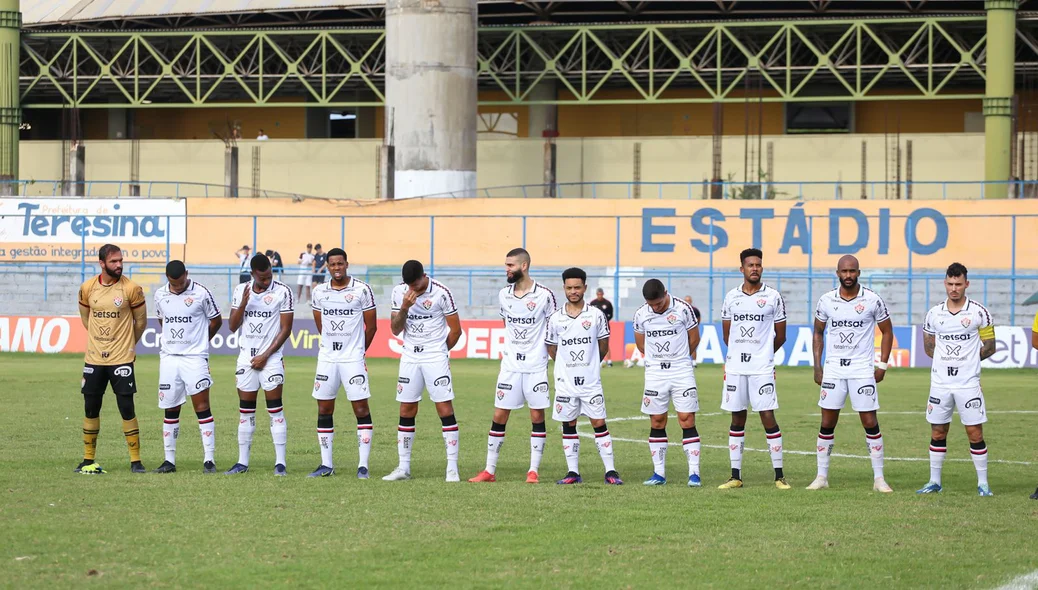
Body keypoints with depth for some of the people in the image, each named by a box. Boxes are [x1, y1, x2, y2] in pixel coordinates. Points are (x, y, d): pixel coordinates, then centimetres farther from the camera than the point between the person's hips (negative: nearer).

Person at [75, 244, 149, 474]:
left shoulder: (131, 289, -8)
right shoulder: (87, 288, 1)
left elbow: (141, 321, 6)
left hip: (122, 358, -3)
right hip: (94, 359, 3)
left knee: (126, 408, -6)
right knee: (90, 409, 8)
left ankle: (136, 460, 1)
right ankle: (89, 460, 18)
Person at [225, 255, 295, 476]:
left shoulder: (283, 292, -6)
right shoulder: (241, 290, 7)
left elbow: (285, 329, -5)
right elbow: (233, 326, 7)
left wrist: (266, 355, -9)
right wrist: (243, 304, -10)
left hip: (271, 358, -4)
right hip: (246, 357, 4)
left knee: (275, 410, -6)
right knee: (245, 411, 6)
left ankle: (280, 463, -5)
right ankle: (242, 462, 11)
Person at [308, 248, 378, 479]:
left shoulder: (362, 290, -5)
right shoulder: (320, 292, 6)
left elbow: (371, 325, 3)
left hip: (353, 359, -4)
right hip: (327, 358, 4)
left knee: (361, 408, -5)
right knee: (324, 409, 5)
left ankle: (363, 465, -2)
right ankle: (326, 464, 12)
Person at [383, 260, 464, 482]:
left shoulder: (441, 293, -11)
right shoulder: (399, 292, 2)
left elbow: (455, 330, -3)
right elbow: (395, 330, 2)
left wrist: (439, 351, 8)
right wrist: (404, 307, -14)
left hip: (436, 357, -4)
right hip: (409, 356, 4)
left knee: (445, 409, -8)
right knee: (406, 411, 5)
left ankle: (452, 468, -6)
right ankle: (403, 467, 12)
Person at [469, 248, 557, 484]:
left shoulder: (544, 295, -8)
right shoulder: (503, 295, 5)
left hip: (536, 366, -4)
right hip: (510, 365, 4)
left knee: (537, 416, 0)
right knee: (499, 416, 2)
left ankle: (533, 470, 6)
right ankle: (490, 470, 7)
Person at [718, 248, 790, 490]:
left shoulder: (773, 297, 0)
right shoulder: (731, 297, 8)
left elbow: (780, 336, 7)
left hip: (762, 368, -3)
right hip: (735, 367, 3)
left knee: (768, 417, -7)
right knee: (737, 419, 6)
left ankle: (779, 475, -3)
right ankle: (736, 476, 11)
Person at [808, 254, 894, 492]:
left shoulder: (872, 300, -5)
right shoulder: (826, 301, 2)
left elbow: (887, 332, 5)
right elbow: (818, 333, 13)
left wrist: (882, 365, -1)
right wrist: (817, 366, 6)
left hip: (863, 370, -2)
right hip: (833, 370, 2)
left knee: (870, 423, -3)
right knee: (827, 423, 3)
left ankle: (879, 479, 3)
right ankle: (822, 476, 11)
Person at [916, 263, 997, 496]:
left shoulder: (979, 312, -3)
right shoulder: (934, 313, 5)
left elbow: (989, 347, 2)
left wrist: (966, 359, -2)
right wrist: (948, 359, 3)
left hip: (968, 383, -3)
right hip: (940, 383, 3)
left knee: (975, 433, -2)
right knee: (937, 433, 8)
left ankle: (983, 483, 5)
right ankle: (934, 482, 17)